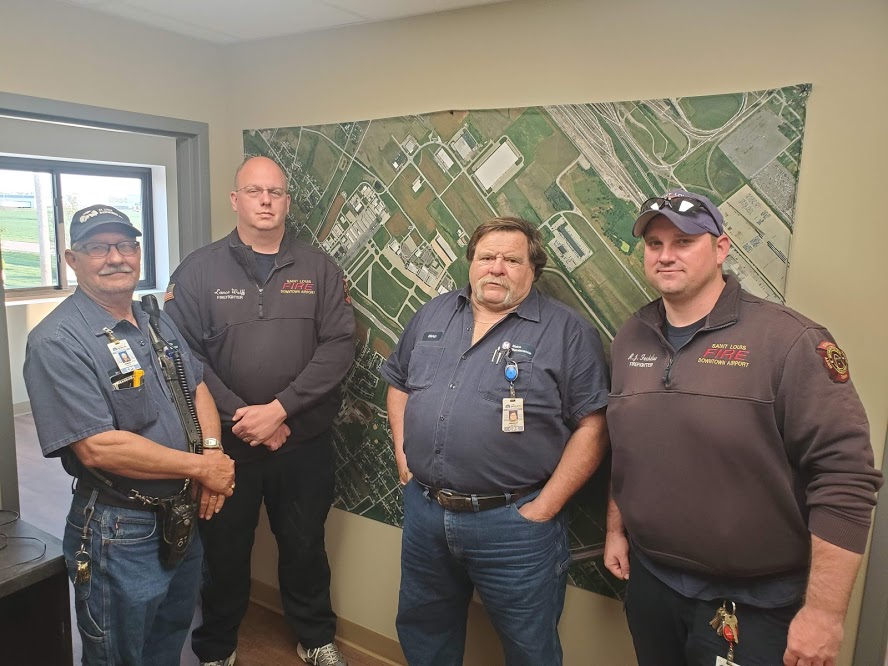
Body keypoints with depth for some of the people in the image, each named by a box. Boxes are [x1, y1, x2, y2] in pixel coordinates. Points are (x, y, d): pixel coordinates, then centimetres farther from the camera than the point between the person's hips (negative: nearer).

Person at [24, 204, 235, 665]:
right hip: (120, 533, -7)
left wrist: (213, 452, -8)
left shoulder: (159, 322, 5)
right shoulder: (57, 342, -20)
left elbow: (197, 386, 11)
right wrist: (200, 467, -20)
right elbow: (97, 448, -26)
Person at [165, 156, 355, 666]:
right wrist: (239, 415, -16)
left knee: (305, 546, 17)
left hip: (305, 441, 1)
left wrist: (280, 408, -17)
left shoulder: (319, 269, 1)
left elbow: (339, 345, -9)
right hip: (225, 441, 0)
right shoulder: (200, 270, -2)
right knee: (225, 550, 16)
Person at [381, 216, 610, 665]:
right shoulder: (433, 315, 7)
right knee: (422, 630, 25)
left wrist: (543, 508, -14)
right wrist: (402, 457, 7)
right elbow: (399, 384, 17)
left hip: (513, 522, -4)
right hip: (424, 510, 5)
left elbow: (592, 427, -11)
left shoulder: (566, 332, -9)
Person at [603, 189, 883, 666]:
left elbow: (846, 476, -18)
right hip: (648, 580, 5)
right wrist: (616, 530, 12)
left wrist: (824, 612, -17)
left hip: (753, 604, -5)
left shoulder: (789, 340, -16)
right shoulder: (630, 340, 3)